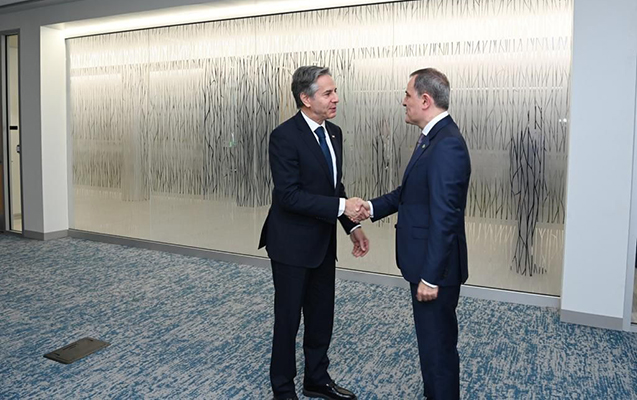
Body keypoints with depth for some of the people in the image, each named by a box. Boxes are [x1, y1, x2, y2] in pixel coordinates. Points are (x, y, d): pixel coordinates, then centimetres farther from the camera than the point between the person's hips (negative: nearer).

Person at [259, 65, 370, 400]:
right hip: (292, 244, -7)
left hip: (323, 242, 7)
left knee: (322, 316, 18)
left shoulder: (333, 133, 6)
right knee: (288, 319, 8)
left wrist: (352, 226, 3)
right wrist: (341, 207, -25)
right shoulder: (284, 136, -19)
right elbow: (289, 195, -24)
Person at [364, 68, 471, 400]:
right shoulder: (433, 137, 9)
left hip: (436, 268, -10)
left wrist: (431, 277, -22)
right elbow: (411, 192, 17)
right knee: (432, 339, 23)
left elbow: (444, 218, -25)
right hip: (426, 262, 10)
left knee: (438, 343, 6)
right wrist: (374, 207, 5)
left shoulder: (447, 145, -23)